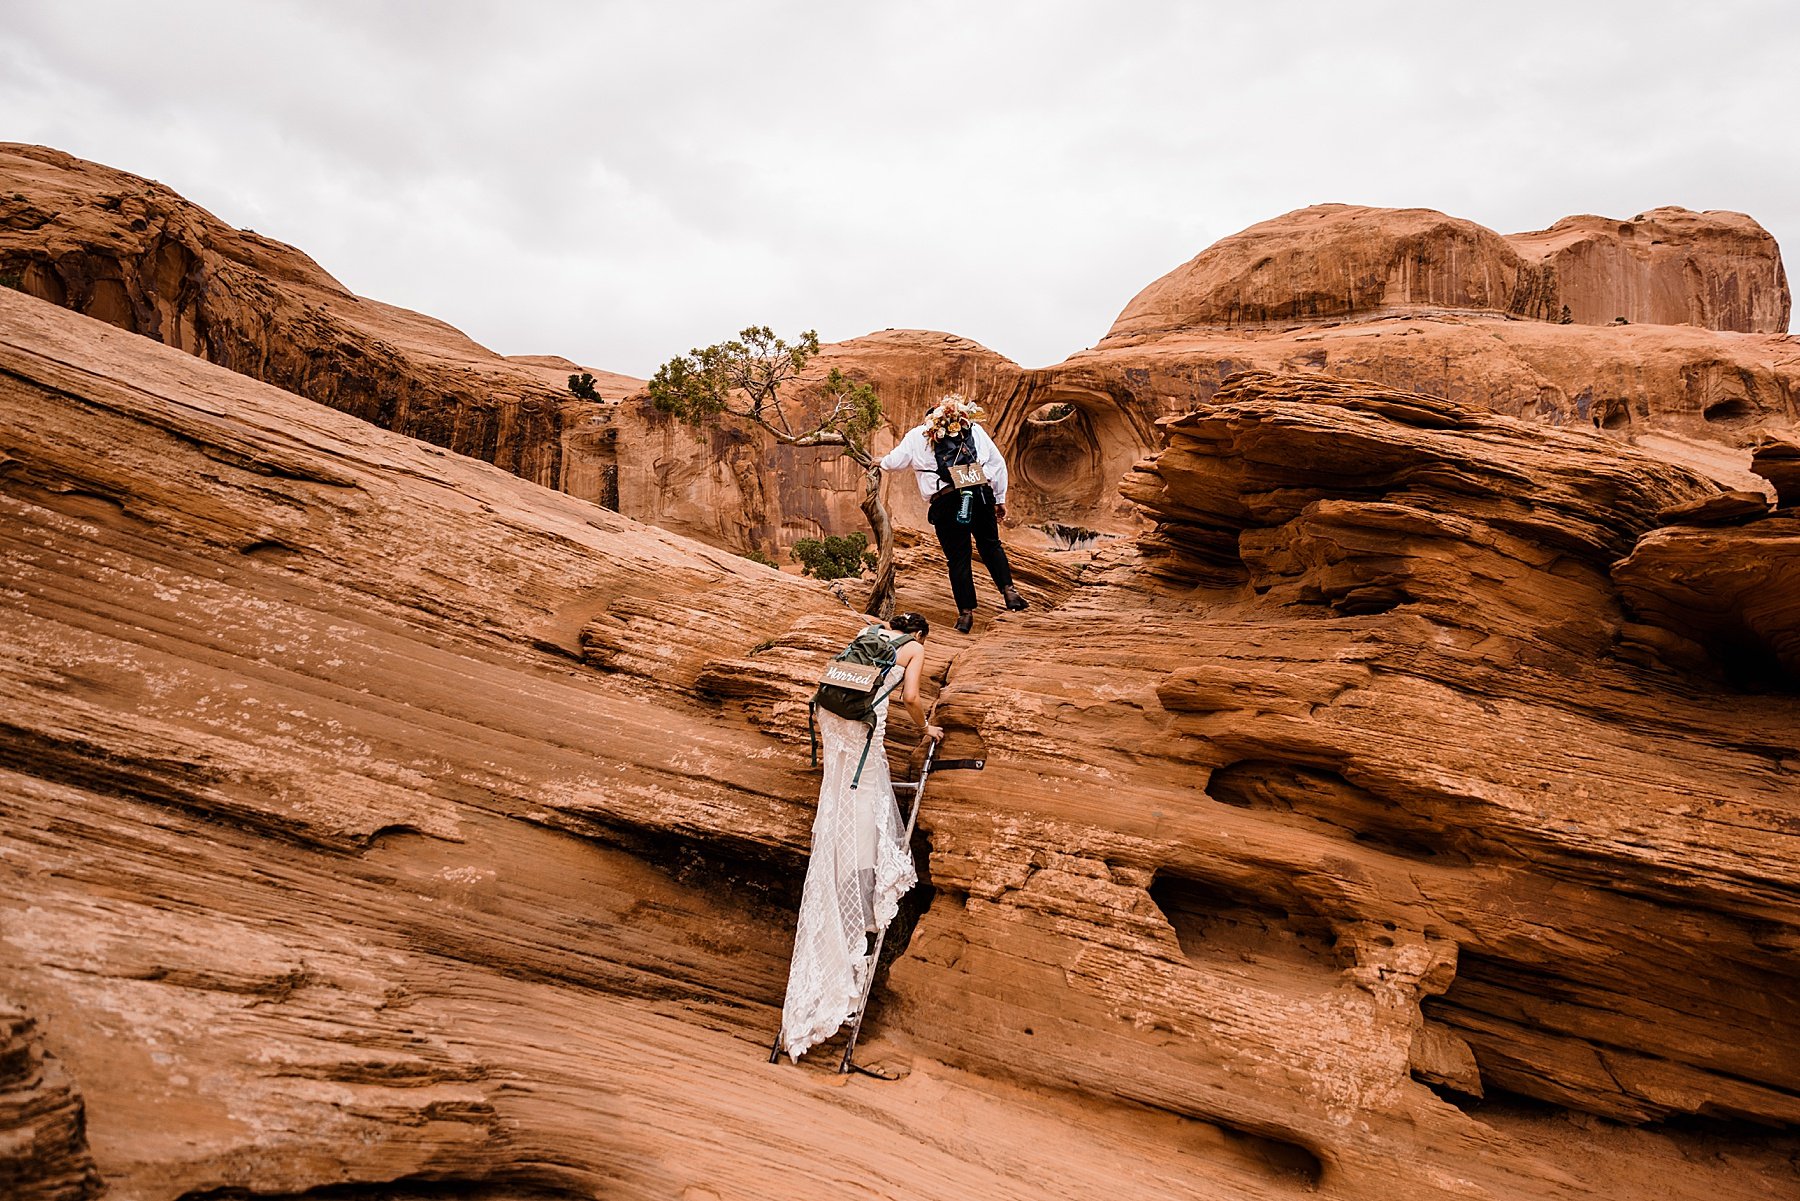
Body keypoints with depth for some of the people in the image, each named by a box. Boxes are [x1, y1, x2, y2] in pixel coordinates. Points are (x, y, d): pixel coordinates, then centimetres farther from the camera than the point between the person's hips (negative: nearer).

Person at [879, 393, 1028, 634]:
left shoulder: (917, 436, 13)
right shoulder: (976, 431, 16)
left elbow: (894, 462, 21)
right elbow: (998, 464, 18)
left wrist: (881, 462, 44)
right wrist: (1000, 499, 26)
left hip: (946, 502, -1)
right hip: (981, 495, 2)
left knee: (958, 558, 6)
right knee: (990, 545, 21)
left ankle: (966, 613, 10)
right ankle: (1008, 590, 7)